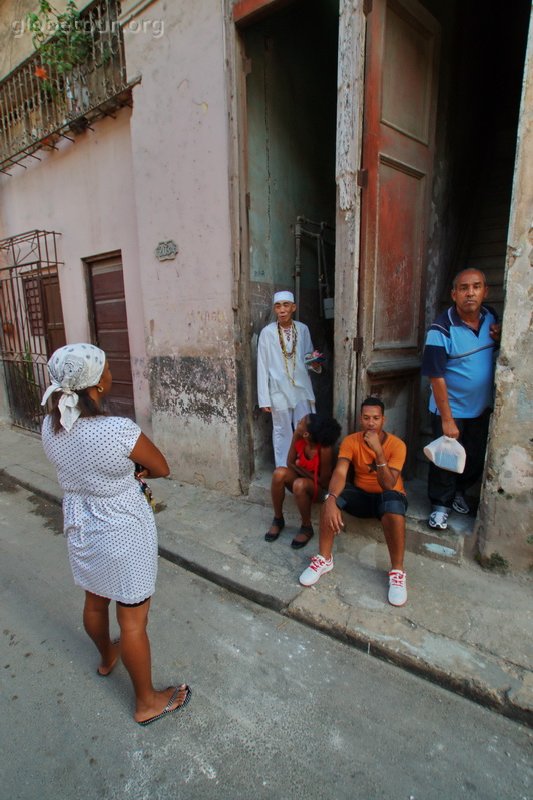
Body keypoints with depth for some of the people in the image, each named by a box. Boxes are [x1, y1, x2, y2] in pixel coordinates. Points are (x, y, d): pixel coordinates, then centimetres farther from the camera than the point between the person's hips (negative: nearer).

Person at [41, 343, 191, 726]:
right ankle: (147, 702, 36)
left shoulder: (51, 426, -10)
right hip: (124, 534, -7)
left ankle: (107, 657, 60)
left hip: (81, 528, 7)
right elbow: (162, 469, -16)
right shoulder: (120, 431, -31)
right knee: (133, 622, 13)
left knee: (95, 601, 31)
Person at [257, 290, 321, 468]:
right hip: (279, 390, -2)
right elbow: (262, 367, -6)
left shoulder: (303, 329, 0)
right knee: (282, 432, 10)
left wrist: (315, 364, -11)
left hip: (301, 388, 2)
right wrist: (264, 398, -9)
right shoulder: (267, 332, -8)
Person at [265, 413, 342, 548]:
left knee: (299, 484, -37)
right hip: (301, 477, 5)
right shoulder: (297, 435, -18)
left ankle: (307, 528, -11)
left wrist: (301, 469, -21)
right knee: (279, 473, -27)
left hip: (318, 488, -5)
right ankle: (278, 520, -7)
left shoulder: (325, 449, -32)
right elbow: (290, 463, -4)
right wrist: (299, 469, -22)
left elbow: (324, 481, -21)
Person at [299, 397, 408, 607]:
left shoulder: (396, 445, -17)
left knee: (394, 509, -39)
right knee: (332, 496, -28)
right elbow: (339, 473, -27)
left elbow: (388, 485, -26)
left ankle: (397, 572, -16)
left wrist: (378, 450, -36)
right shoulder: (351, 441, -12)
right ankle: (324, 559, -12)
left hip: (388, 496, -2)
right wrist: (331, 500, -46)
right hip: (361, 495, 2)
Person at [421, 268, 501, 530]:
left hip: (482, 407, 6)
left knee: (476, 459, 19)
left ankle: (459, 491, 45)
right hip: (451, 409, -6)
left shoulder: (491, 316, -3)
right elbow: (436, 378, -21)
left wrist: (501, 338, -11)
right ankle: (440, 505, 27)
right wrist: (447, 419, -20)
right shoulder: (441, 330, -22)